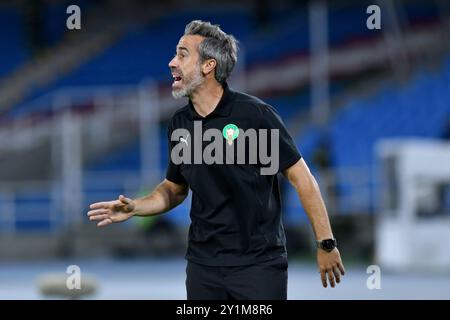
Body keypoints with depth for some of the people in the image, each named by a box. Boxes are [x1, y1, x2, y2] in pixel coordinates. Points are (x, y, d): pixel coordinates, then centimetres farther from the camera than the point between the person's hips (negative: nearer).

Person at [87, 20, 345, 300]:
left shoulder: (255, 114, -12)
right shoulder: (180, 124, 6)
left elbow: (301, 177, -9)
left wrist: (326, 244, -10)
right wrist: (134, 208, -1)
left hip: (259, 263, -5)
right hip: (203, 264, 5)